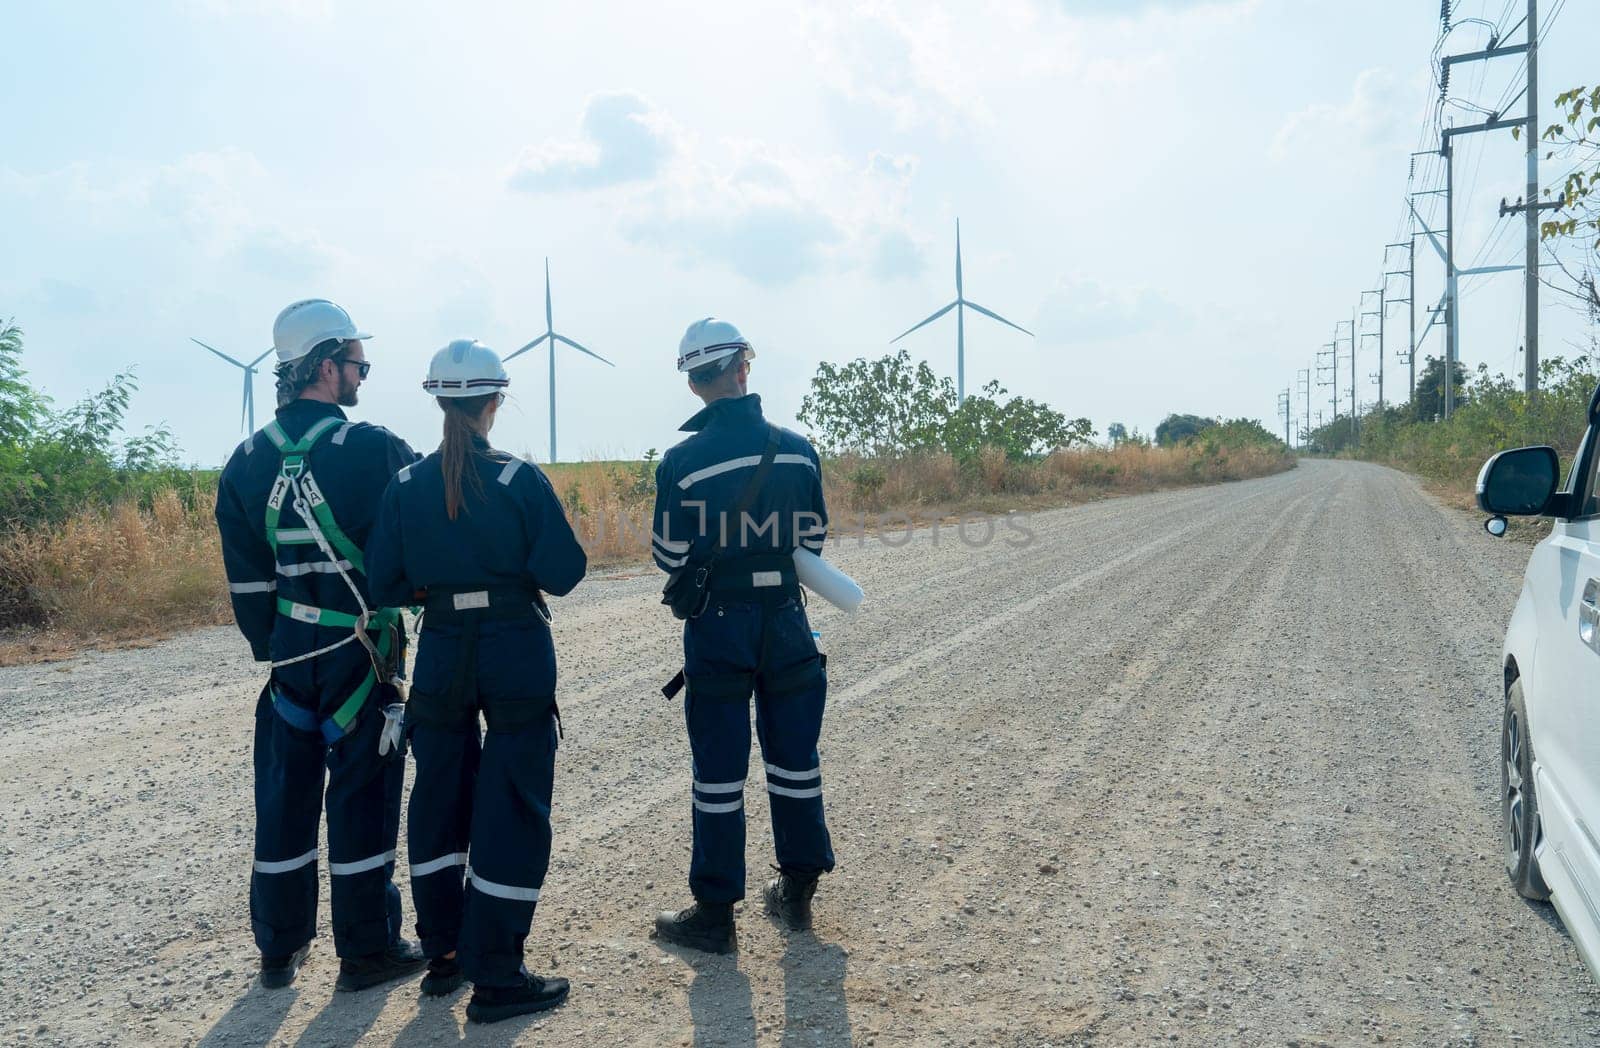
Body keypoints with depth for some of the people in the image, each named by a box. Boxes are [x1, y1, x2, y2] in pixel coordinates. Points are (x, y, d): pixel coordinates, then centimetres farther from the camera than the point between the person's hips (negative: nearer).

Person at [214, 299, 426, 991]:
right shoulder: (374, 450, -16)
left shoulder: (247, 461, 2)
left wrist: (271, 648, 15)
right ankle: (367, 951, 15)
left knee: (285, 793, 14)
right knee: (362, 793, 4)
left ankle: (280, 948, 27)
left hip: (289, 649, 5)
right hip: (359, 650, -5)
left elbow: (247, 577, 6)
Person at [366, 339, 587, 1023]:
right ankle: (494, 978, 9)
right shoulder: (521, 480, -11)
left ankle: (443, 954, 29)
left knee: (440, 799, 18)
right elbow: (563, 574, -12)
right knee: (512, 810, 4)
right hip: (516, 654, -3)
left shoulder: (406, 485, -2)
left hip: (442, 654, 4)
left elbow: (384, 582, -1)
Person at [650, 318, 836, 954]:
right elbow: (813, 541, 4)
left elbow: (669, 557, -5)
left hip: (717, 623, -2)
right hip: (787, 620, 3)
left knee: (719, 771, 6)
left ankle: (715, 914, 14)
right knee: (794, 758, 15)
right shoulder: (798, 449, -4)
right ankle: (796, 893, 28)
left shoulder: (681, 462, -11)